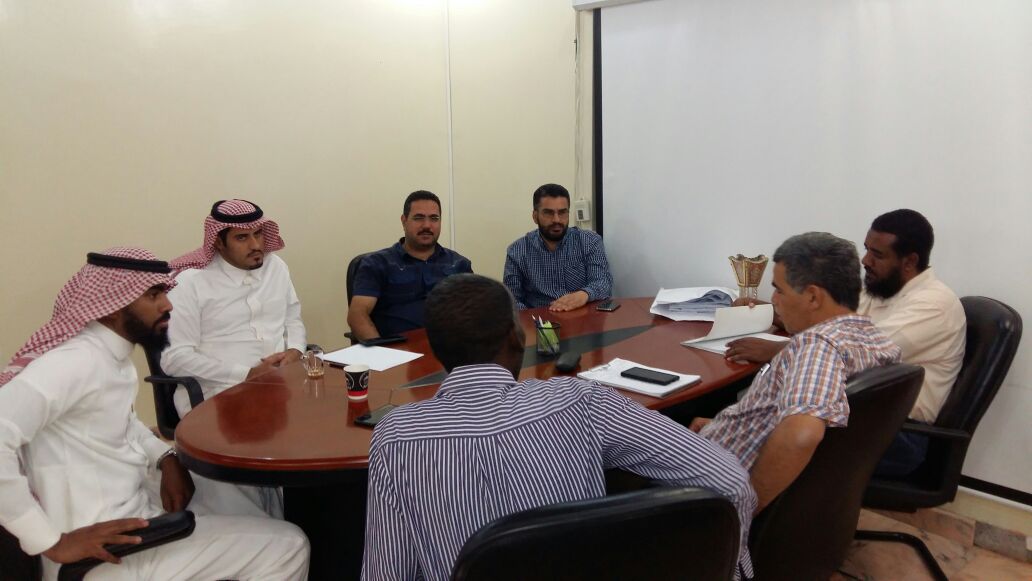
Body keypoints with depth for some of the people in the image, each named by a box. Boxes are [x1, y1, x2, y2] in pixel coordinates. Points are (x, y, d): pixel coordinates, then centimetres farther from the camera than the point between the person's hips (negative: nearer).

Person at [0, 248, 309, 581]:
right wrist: (51, 541, -29)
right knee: (288, 546, -9)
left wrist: (167, 459, 3)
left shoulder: (112, 354, 5)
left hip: (136, 506, 10)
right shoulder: (77, 360, -25)